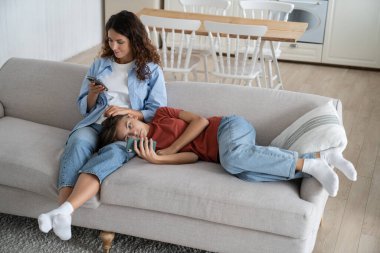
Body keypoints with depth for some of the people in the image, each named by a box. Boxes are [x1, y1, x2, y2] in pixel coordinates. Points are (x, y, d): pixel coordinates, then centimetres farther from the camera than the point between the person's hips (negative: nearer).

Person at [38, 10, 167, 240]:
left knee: (113, 153, -39)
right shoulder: (99, 65, 17)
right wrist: (93, 94, -3)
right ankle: (62, 213, -51)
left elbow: (158, 113, 3)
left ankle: (64, 212, -57)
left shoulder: (151, 70, 8)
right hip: (95, 125, 3)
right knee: (79, 142, -35)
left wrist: (129, 112, -13)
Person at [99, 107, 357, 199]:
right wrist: (158, 159, -19)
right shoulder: (150, 147, 9)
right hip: (222, 152, 4)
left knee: (233, 159, -38)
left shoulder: (161, 114, 3)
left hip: (229, 126, -4)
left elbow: (200, 121, -5)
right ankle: (321, 156, -20)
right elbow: (193, 157, -4)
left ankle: (308, 164, -25)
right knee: (246, 173, -29)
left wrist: (170, 148, -9)